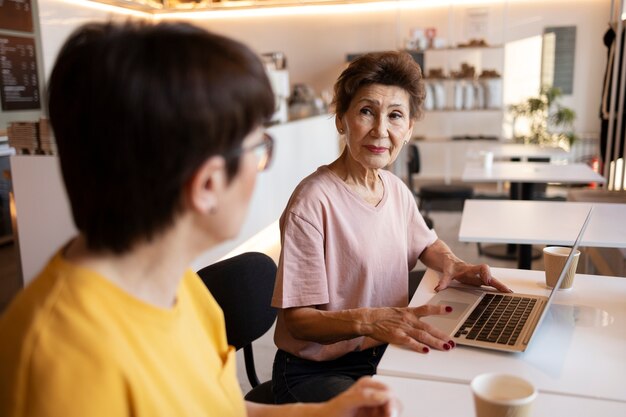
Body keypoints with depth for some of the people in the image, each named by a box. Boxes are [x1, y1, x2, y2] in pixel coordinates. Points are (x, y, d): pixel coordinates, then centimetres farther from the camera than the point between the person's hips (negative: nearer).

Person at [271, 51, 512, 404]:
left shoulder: (396, 189, 1)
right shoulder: (313, 202, -23)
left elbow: (426, 243, 21)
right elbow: (297, 319, -20)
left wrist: (451, 263, -1)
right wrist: (367, 320, -37)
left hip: (385, 352, 7)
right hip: (316, 371, -7)